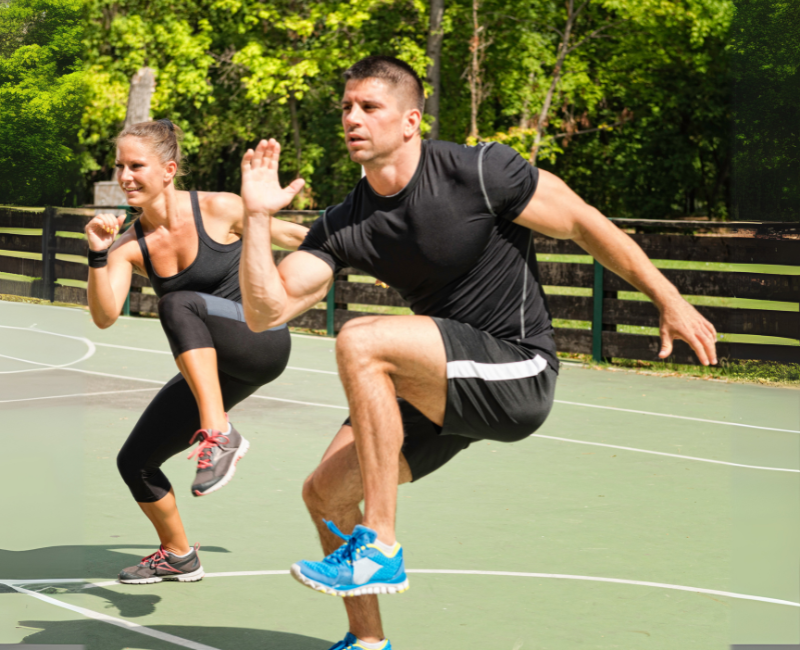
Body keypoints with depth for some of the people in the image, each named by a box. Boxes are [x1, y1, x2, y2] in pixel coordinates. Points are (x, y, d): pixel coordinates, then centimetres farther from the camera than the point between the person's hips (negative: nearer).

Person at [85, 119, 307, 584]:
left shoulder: (219, 209, -12)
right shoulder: (130, 245, -2)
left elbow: (285, 234, 6)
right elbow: (105, 316, -15)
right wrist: (98, 255, -28)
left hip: (263, 341, -6)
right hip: (211, 368, 6)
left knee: (178, 305, -35)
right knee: (135, 462, 4)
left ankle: (219, 435, -38)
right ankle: (178, 556, 30)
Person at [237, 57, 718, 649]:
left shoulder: (479, 172, -14)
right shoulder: (345, 225, 2)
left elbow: (585, 224, -6)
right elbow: (265, 311, -3)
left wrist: (669, 301, -3)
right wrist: (258, 217, -14)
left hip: (518, 373, -7)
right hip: (447, 389, 7)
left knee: (361, 341, -27)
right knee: (324, 493, 2)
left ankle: (379, 549, -23)